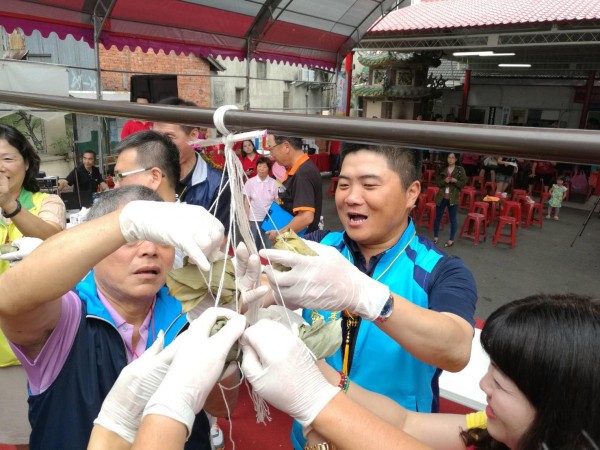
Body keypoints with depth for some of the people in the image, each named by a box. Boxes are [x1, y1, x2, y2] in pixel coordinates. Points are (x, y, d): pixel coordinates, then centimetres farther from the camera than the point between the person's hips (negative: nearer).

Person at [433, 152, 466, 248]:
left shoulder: (460, 169, -1)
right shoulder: (442, 169, 5)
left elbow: (463, 183, -2)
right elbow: (437, 182, 3)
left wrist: (455, 181, -20)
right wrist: (444, 181, -16)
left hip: (453, 198, -2)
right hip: (441, 197, 2)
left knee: (452, 219, 5)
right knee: (437, 217, 8)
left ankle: (451, 240, 14)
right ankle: (435, 237, 21)